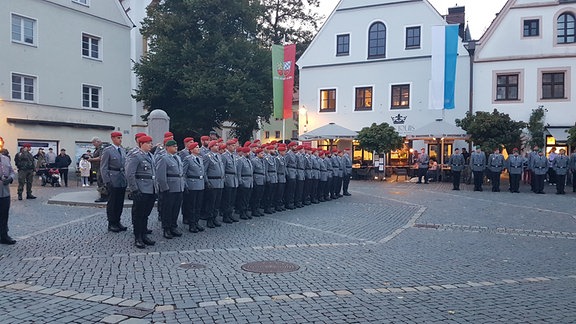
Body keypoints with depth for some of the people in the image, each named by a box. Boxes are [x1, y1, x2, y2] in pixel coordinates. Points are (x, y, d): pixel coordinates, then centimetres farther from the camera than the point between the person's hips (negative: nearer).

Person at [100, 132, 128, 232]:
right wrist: (107, 181, -14)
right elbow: (103, 167, -9)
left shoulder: (123, 150, 12)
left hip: (123, 181, 6)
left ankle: (117, 222, 22)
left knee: (120, 202, 11)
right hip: (113, 181, -6)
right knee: (112, 203, 1)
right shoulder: (107, 151, -7)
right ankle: (111, 224, 11)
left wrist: (127, 178, 10)